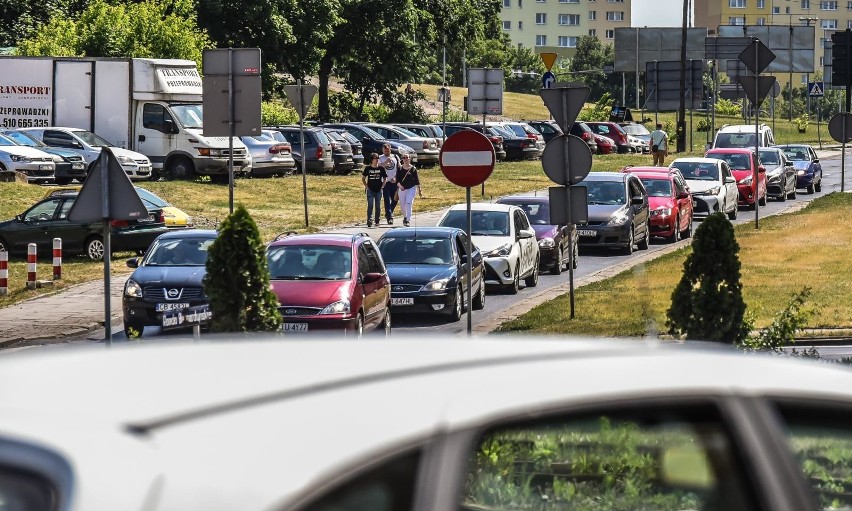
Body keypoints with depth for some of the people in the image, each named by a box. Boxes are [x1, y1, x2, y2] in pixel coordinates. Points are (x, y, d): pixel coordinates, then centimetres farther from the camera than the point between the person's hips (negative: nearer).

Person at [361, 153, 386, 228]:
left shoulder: (381, 168, 2)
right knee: (370, 205, -12)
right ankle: (369, 220, -18)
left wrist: (382, 186, 0)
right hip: (370, 190, -1)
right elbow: (363, 178, 11)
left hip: (379, 190, 1)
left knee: (378, 206, 7)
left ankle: (377, 221, 16)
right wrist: (366, 186, 0)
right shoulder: (368, 168, 1)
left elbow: (385, 178, 12)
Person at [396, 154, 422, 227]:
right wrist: (399, 185, -19)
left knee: (409, 204, -14)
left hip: (411, 188, -3)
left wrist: (419, 189, -2)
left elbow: (416, 180, 0)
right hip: (402, 188, 3)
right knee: (403, 205, 12)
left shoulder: (413, 169, -3)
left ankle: (408, 220, -14)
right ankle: (405, 217, 36)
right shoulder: (400, 169, 1)